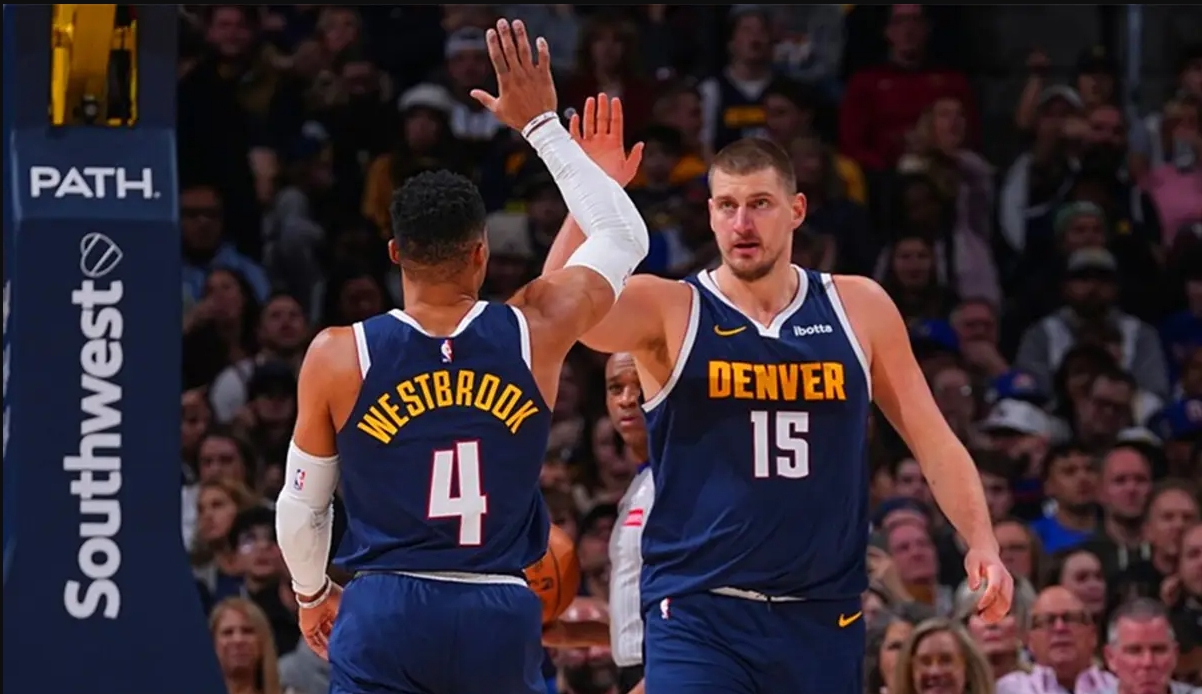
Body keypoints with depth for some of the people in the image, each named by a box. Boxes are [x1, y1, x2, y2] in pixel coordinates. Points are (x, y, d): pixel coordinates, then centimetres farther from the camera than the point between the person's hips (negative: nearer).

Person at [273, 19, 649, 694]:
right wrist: (542, 124, 21)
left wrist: (312, 594, 27)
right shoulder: (535, 333, -2)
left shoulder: (338, 357, -4)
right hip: (501, 618, 2)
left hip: (384, 614, -2)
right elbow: (625, 235, 16)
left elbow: (302, 507, 7)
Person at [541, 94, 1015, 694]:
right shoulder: (668, 311, -2)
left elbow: (933, 441, 9)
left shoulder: (859, 309, 6)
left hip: (823, 618, 3)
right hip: (696, 615, -3)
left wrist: (981, 544, -4)